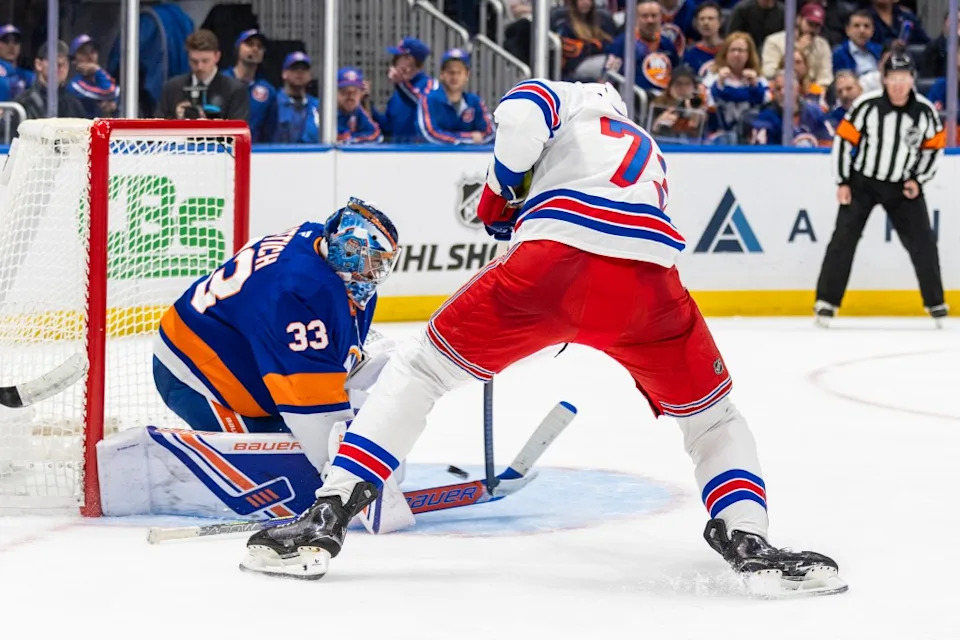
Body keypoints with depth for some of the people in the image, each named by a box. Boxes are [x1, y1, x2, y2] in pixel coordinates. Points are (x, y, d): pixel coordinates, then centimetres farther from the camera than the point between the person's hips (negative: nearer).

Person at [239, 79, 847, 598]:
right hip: (649, 279, 3)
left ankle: (327, 517, 4)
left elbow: (519, 118, 2)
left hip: (556, 258, -3)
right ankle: (747, 541, 2)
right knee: (713, 416, 27)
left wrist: (501, 198, 18)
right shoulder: (650, 153, 42)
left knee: (420, 369, 14)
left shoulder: (575, 96, 27)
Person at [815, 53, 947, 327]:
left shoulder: (925, 110, -10)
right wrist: (842, 182, -10)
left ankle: (936, 303, 16)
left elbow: (934, 146, 4)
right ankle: (826, 302, -2)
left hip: (903, 187, 2)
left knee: (922, 242, 1)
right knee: (844, 238, -8)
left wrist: (918, 180, -5)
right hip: (862, 181, -2)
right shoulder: (867, 105, -18)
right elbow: (844, 139, -10)